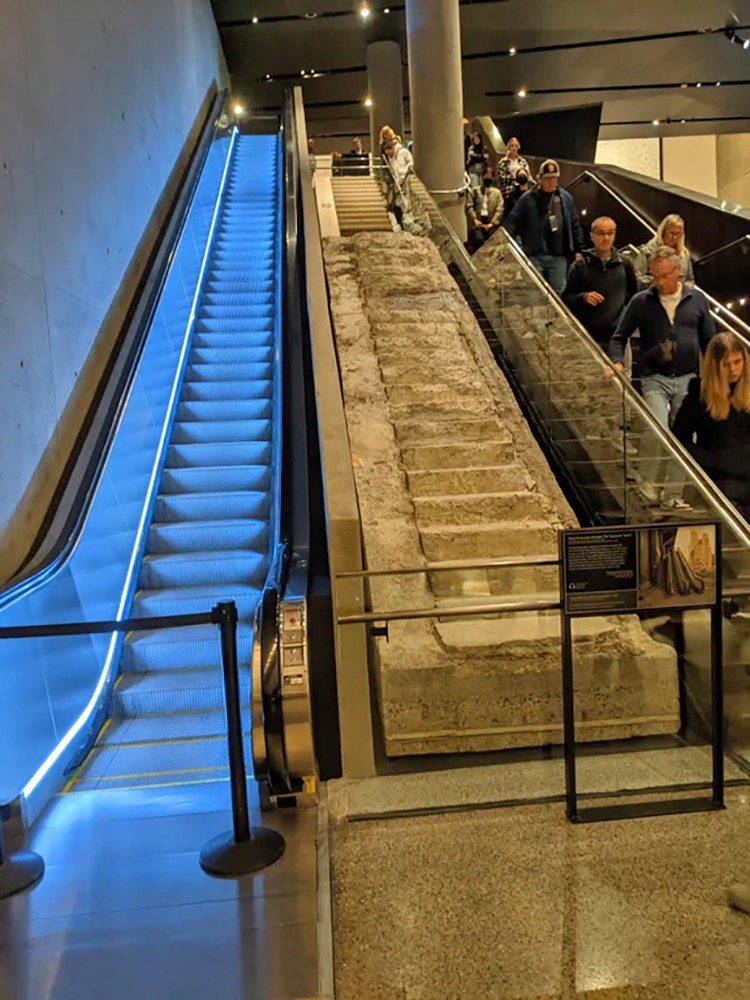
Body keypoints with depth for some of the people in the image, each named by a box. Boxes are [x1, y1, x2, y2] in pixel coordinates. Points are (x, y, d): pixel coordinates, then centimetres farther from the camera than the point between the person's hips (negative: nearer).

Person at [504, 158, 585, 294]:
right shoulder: (527, 199, 0)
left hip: (559, 257, 3)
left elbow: (575, 225, 14)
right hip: (534, 256, -3)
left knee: (557, 292, 6)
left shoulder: (566, 198, 11)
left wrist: (578, 250, 10)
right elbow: (512, 222, -4)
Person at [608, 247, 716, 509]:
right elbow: (619, 336, 4)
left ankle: (673, 495, 16)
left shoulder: (697, 300, 7)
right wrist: (617, 362, -14)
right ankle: (649, 486, -4)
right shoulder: (641, 302, 0)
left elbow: (709, 340, 12)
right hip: (655, 379, -2)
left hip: (688, 379, 3)